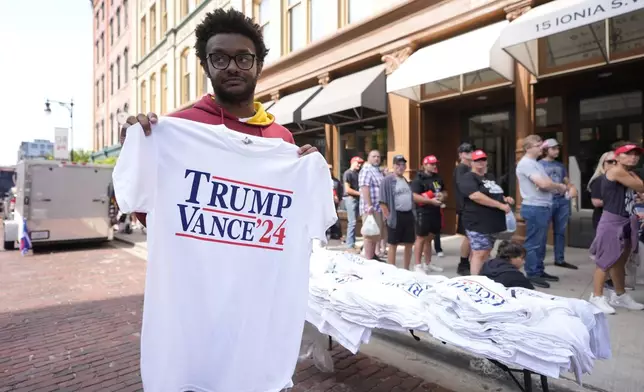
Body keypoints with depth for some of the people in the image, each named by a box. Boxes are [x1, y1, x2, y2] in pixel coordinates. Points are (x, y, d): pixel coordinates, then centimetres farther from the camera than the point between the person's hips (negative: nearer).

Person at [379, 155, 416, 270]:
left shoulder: (406, 181, 15)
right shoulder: (387, 180, -7)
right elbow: (382, 201, -12)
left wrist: (413, 214, 13)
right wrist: (388, 216, -14)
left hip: (409, 215, 7)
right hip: (396, 216, -7)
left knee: (409, 244, 12)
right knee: (393, 245, 1)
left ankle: (406, 270, 26)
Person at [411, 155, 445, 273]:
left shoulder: (438, 179, 15)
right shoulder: (418, 179, -10)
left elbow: (444, 192, 26)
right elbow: (414, 196, -20)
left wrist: (442, 195, 2)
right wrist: (431, 200, -25)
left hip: (435, 212, 8)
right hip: (423, 213, -7)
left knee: (429, 239, 16)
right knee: (421, 239, -1)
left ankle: (428, 264, 26)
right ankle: (418, 265, 7)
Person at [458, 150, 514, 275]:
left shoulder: (490, 177, 19)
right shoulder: (468, 178, -9)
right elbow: (476, 196, -23)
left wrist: (505, 199, 8)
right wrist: (501, 205, -20)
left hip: (493, 223, 9)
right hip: (478, 224, -9)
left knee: (486, 252, 14)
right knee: (480, 253, -10)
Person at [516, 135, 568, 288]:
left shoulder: (535, 163, 18)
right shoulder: (526, 163, -15)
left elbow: (546, 183, 17)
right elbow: (543, 184, -22)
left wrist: (558, 188, -4)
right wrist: (560, 186, -4)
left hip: (543, 207, 10)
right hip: (534, 208, -10)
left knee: (541, 242, 16)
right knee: (533, 243, -3)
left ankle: (539, 271, 26)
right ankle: (532, 275, 5)